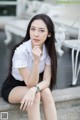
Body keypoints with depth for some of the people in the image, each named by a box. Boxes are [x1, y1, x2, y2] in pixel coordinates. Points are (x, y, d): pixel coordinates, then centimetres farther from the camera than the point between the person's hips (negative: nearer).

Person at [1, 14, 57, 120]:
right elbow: (30, 83, -26)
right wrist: (36, 61, -41)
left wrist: (34, 89, -39)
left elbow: (47, 80, -18)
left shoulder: (48, 50, -12)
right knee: (35, 95, -33)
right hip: (12, 88, -4)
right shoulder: (21, 51, -28)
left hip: (31, 85, 4)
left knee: (46, 92, -28)